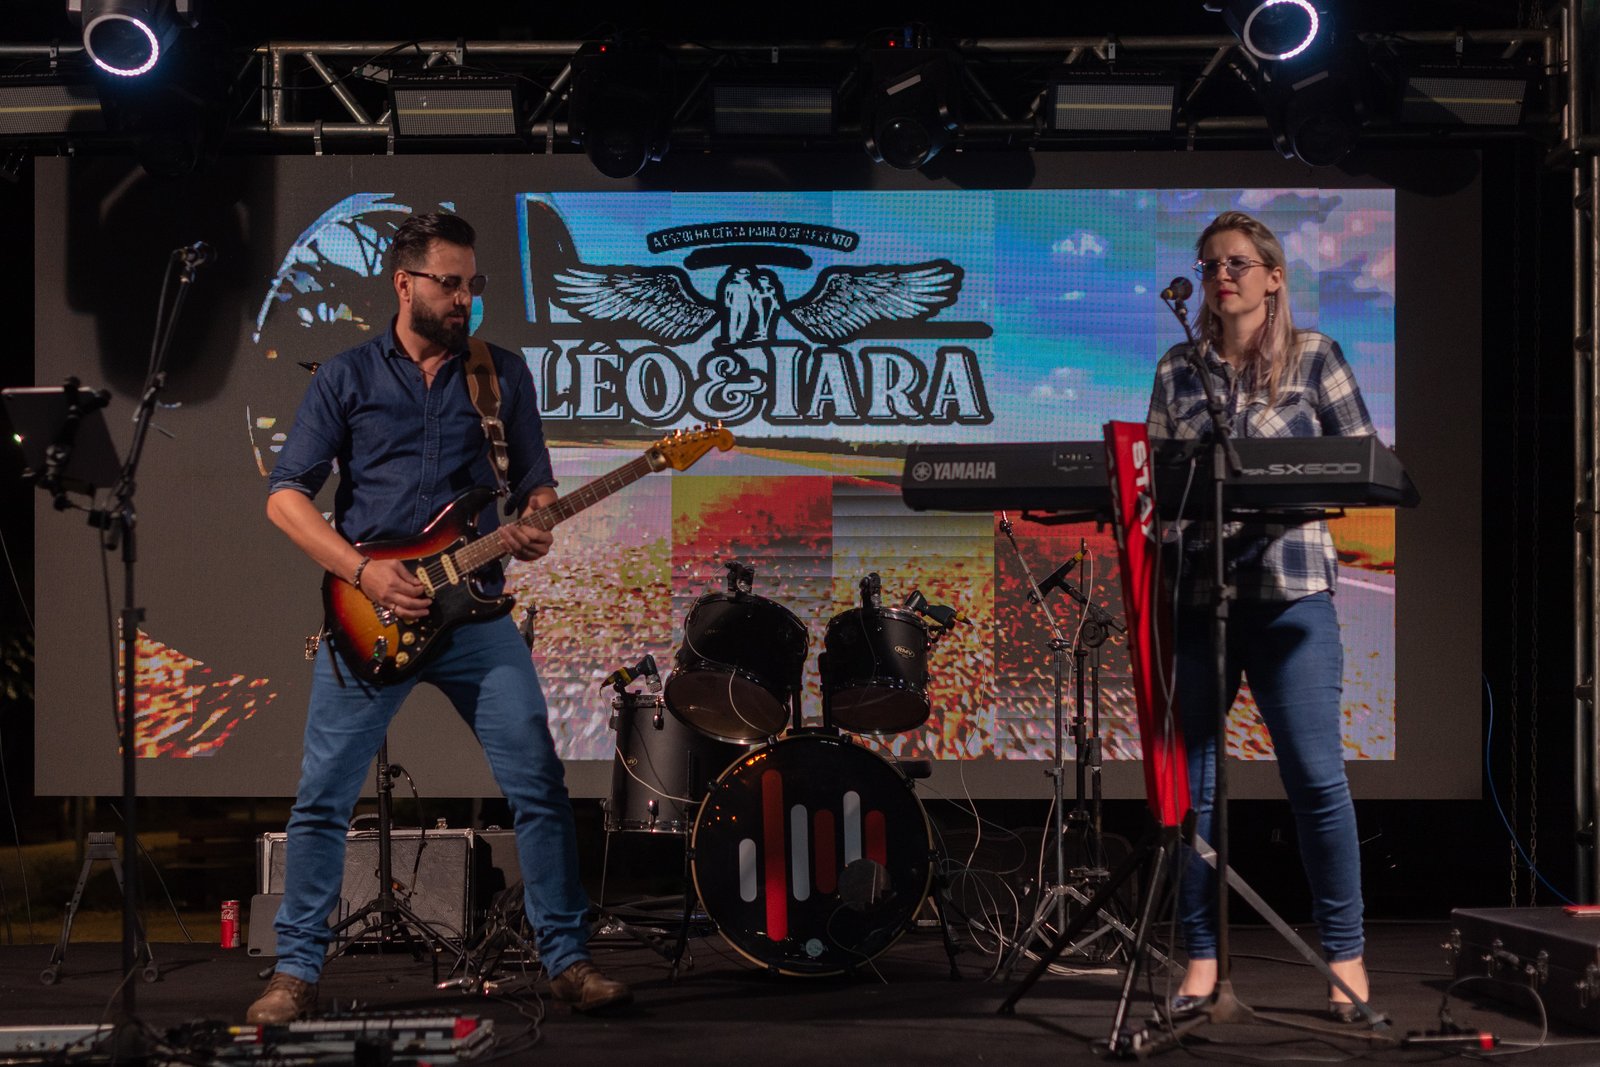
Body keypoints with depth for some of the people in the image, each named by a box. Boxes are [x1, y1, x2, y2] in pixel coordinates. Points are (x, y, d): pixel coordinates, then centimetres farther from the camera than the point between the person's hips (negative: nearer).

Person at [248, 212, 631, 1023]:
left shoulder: (503, 374, 10)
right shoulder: (345, 378, 3)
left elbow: (535, 484, 14)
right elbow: (284, 496, 0)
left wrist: (534, 528, -11)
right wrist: (363, 572, -13)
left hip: (475, 613, 2)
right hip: (370, 617, -1)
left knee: (539, 785, -4)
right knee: (322, 798, 1)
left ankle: (566, 957, 6)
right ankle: (297, 970, 13)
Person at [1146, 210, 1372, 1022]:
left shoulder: (1314, 357, 7)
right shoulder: (1177, 370, 14)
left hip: (1288, 585, -3)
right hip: (1193, 586, 3)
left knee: (1315, 773, -6)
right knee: (1189, 775, 3)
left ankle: (1345, 955, 3)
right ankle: (1201, 956, 12)